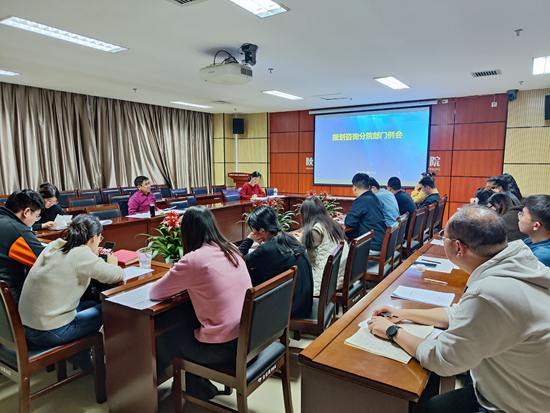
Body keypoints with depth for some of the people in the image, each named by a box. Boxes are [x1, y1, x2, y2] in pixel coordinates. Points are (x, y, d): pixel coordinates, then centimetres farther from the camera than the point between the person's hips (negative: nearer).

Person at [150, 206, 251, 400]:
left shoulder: (193, 260, -18)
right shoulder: (232, 250, 3)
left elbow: (155, 293, -5)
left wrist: (178, 284, 12)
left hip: (224, 346, -6)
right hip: (248, 336, 7)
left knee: (164, 337, 19)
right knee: (183, 321, 25)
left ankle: (198, 388, 33)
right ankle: (198, 383, 33)